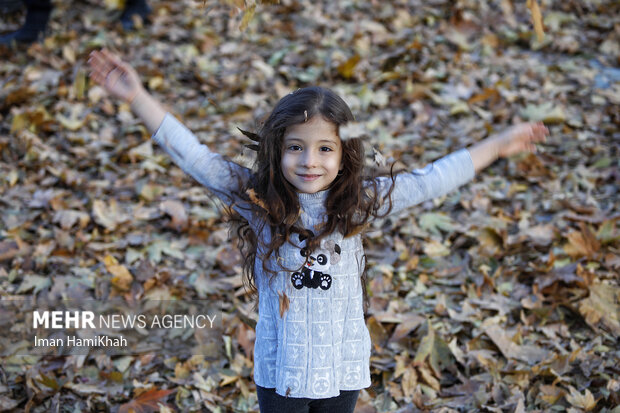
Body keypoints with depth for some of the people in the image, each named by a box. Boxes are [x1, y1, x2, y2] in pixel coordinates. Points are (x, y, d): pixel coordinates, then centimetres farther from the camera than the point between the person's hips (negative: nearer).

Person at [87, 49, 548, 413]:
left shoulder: (358, 202, -9)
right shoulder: (257, 199, -13)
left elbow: (429, 181, -5)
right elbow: (194, 156, -15)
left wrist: (497, 146, -3)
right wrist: (138, 97, -20)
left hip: (343, 367, 1)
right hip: (280, 370, -1)